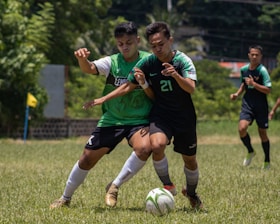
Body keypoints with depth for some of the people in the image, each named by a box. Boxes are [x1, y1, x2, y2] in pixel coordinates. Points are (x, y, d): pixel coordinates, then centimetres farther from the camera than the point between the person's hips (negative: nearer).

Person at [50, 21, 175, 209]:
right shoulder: (112, 62, -6)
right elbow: (90, 68, -27)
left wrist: (144, 83, -21)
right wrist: (82, 59, -48)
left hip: (139, 120, -1)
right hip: (111, 119, 1)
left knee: (144, 148, -31)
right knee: (88, 158, 2)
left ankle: (115, 187, -11)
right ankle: (66, 198, 25)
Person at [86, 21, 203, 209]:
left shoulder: (183, 60, -13)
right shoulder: (147, 63, -6)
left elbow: (191, 88, -29)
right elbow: (128, 86, 6)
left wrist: (176, 75, -47)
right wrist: (103, 99, 1)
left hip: (185, 118, -1)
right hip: (161, 115, 1)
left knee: (190, 159, 9)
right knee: (157, 145, -29)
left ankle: (192, 193, 40)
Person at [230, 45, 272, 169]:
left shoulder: (262, 71, -11)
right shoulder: (244, 69, 5)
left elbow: (268, 90, -16)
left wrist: (254, 84, -25)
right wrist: (237, 94, 8)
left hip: (261, 106, -3)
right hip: (247, 104, 3)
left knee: (262, 133, 6)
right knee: (242, 128, -18)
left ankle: (267, 161, 23)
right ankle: (250, 152, 9)